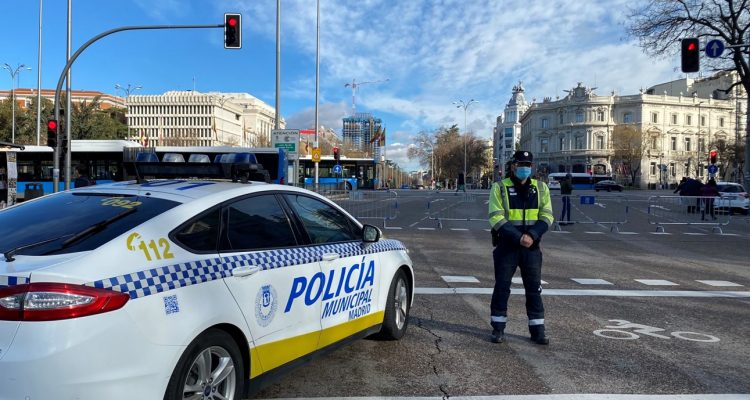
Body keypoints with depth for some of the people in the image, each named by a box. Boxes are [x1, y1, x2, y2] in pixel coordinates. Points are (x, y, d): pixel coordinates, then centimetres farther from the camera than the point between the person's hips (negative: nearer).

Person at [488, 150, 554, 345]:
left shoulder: (541, 188, 7)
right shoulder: (500, 188, -3)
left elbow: (547, 216, 1)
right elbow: (496, 218, -10)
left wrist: (532, 235, -15)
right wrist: (518, 237, -19)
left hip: (532, 246, 2)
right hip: (506, 246, -2)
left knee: (534, 288, 6)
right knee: (502, 287, 4)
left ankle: (537, 330, 16)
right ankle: (498, 328, 16)